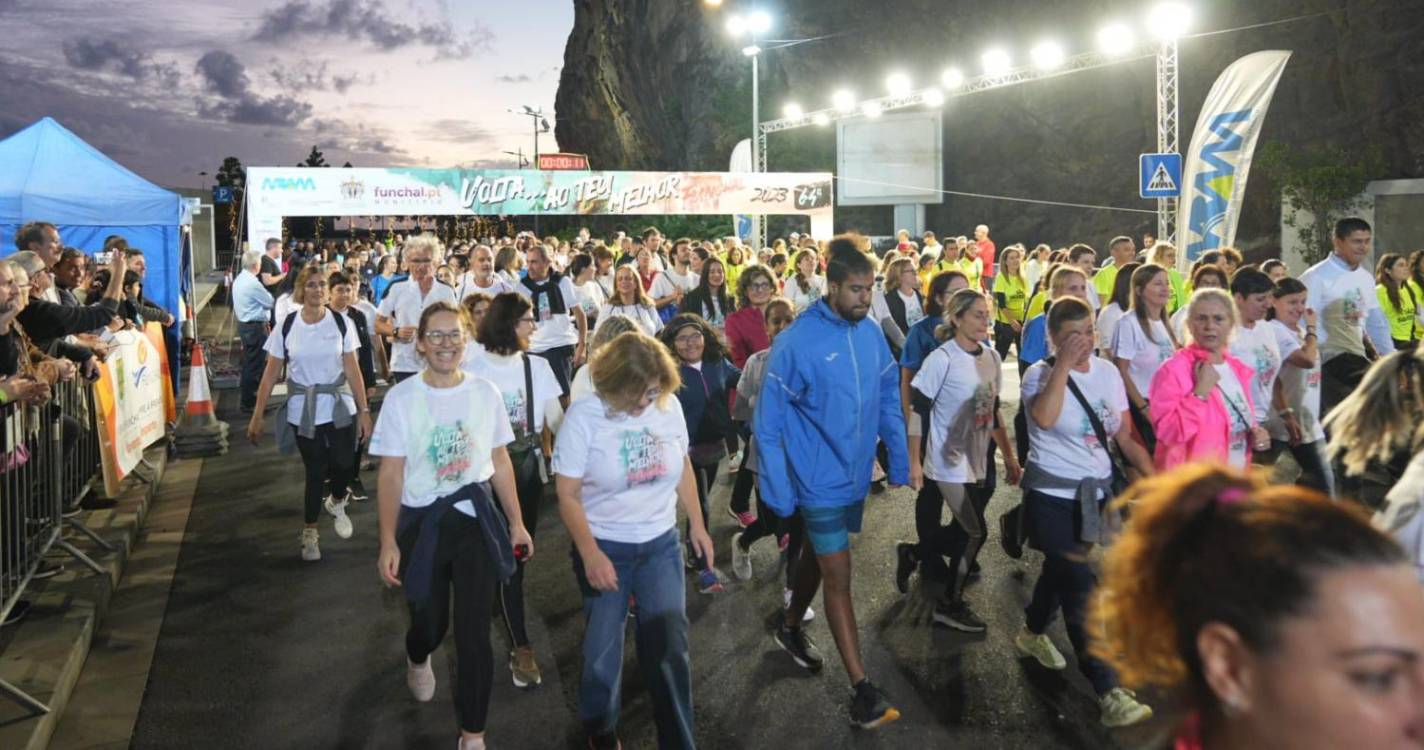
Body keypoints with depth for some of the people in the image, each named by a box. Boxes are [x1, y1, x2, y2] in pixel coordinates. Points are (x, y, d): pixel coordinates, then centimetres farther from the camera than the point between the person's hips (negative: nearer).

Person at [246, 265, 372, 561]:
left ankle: (336, 503, 28)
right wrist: (257, 416, -1)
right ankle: (310, 532, 26)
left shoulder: (341, 323, -3)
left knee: (345, 464, -8)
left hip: (339, 408, 0)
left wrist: (364, 410, -5)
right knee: (315, 472, 5)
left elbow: (353, 370, -1)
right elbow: (270, 373, 0)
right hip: (303, 411, 0)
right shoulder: (286, 326, -3)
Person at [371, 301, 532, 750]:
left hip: (476, 520, 1)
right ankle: (417, 660, 54)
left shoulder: (486, 393, -3)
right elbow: (391, 474, -6)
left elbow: (500, 462, 6)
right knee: (430, 621, 15)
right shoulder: (401, 398, -9)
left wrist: (517, 523, 7)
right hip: (421, 523, -1)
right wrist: (388, 543, -9)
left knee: (474, 633, -1)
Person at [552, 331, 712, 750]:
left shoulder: (669, 406, -6)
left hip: (661, 544, 3)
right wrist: (590, 554, -20)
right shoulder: (584, 416, -16)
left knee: (670, 647, 1)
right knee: (603, 648, 8)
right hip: (605, 547, -2)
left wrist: (697, 525, 10)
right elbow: (568, 495, -14)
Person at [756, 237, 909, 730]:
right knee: (838, 576, -3)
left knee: (819, 557, 23)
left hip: (856, 474, 6)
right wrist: (777, 490, -13)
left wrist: (900, 463, 8)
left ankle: (791, 628, 46)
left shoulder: (872, 334, -2)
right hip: (820, 479, -6)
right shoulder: (797, 341, -18)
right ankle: (861, 688, 4)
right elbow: (769, 422, -13)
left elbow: (889, 402, 9)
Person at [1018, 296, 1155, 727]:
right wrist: (1064, 364, -28)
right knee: (1082, 590, -10)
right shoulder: (1040, 374, -12)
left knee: (1063, 570, 21)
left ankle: (1032, 634, 48)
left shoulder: (1108, 372, 3)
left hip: (1095, 493, 6)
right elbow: (1045, 418, -35)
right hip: (1052, 496, -6)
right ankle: (1109, 692, -9)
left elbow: (1125, 437, 5)